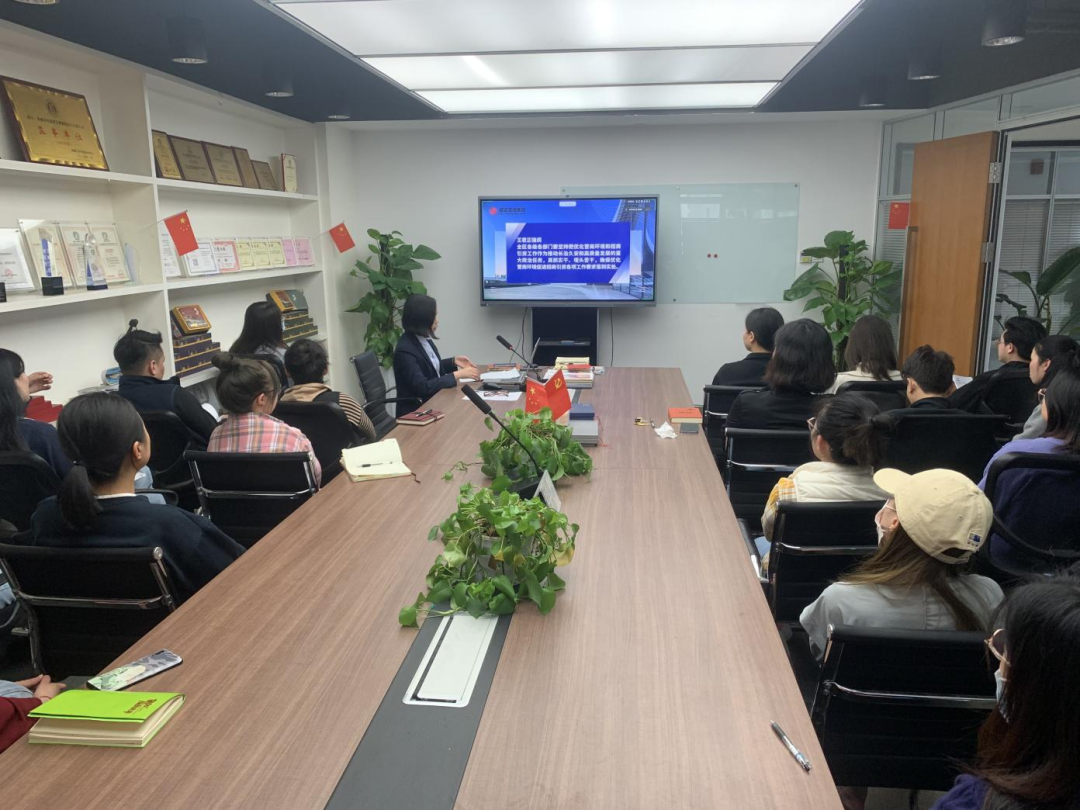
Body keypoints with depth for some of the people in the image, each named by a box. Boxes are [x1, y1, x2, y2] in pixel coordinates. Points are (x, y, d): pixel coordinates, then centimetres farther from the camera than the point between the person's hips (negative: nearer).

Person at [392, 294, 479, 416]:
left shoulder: (424, 339, 4)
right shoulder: (405, 350, -21)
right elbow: (422, 387, -25)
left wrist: (453, 362, 5)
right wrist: (457, 375, -22)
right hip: (417, 410, -8)